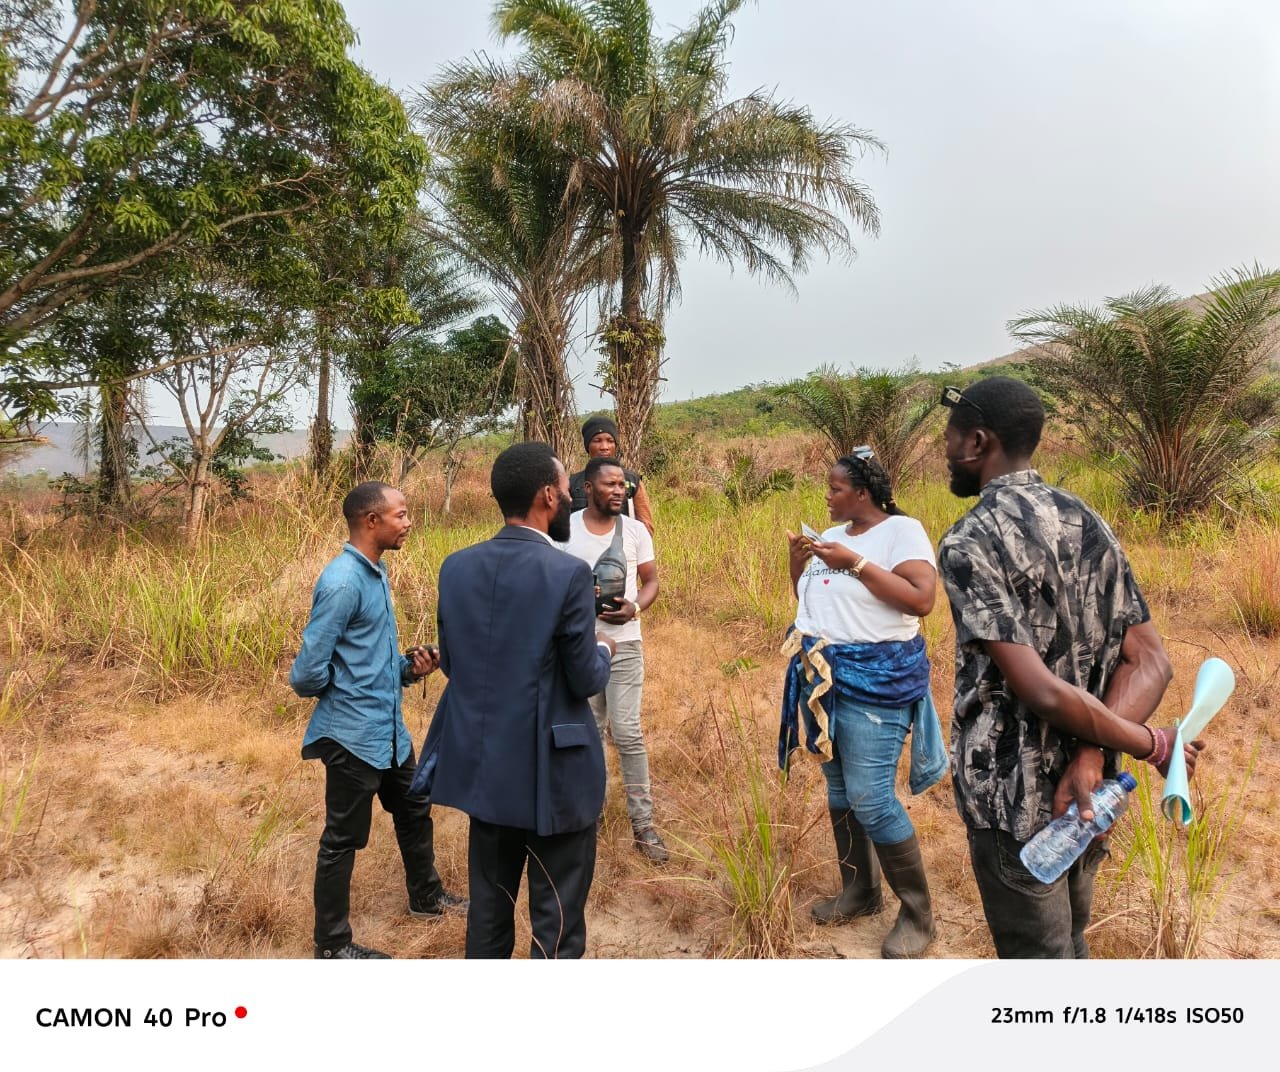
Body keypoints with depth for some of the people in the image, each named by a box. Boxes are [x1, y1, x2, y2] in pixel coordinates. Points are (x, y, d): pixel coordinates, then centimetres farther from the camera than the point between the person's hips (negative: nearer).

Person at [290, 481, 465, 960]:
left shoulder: (376, 573, 7)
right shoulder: (342, 582, -23)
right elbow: (307, 673, -23)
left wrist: (408, 669, -1)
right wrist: (346, 696, -4)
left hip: (388, 729, 9)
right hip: (354, 735, -9)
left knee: (415, 810, 24)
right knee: (343, 839, 7)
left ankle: (426, 895, 46)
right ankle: (332, 944, 24)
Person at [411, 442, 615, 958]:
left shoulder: (456, 566, -1)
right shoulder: (568, 573, -19)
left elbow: (450, 662, 7)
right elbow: (585, 681, -13)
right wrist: (603, 651, 8)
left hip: (482, 764, 6)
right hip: (550, 773, -6)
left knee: (488, 906, 22)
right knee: (557, 922, 10)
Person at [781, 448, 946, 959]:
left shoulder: (902, 530, -11)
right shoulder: (833, 534, 10)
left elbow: (922, 600, -23)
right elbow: (806, 597, 19)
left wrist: (856, 564, -23)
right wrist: (797, 560, 1)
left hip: (874, 678, -8)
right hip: (822, 675, 8)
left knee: (870, 799, -7)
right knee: (838, 788, 15)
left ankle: (918, 914, 11)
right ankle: (859, 890, 32)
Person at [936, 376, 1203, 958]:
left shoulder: (969, 542, -19)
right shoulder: (1089, 523, 4)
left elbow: (1042, 691, -25)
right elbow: (1150, 662, -1)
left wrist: (1151, 745, -10)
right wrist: (1092, 757, -12)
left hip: (1015, 799, -7)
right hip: (1087, 791, 7)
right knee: (1069, 941, 24)